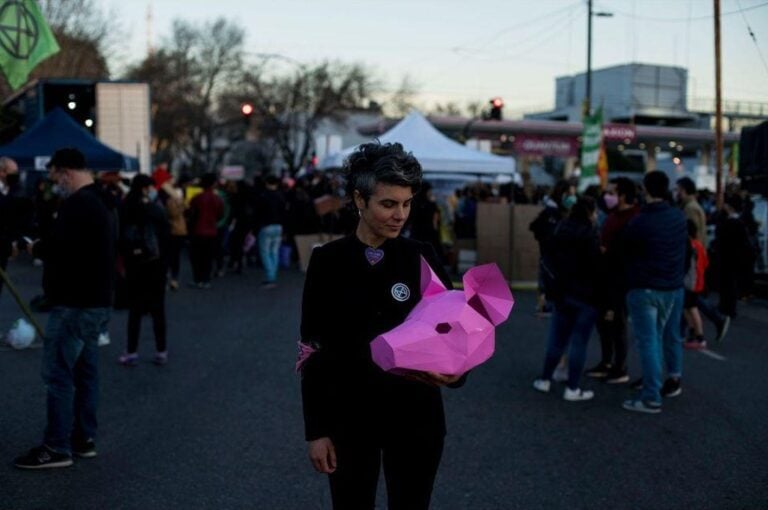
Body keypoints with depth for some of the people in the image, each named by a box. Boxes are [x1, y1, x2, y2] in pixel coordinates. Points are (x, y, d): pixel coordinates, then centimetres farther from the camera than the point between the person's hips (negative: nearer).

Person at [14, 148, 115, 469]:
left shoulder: (77, 203, -17)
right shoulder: (101, 202, 16)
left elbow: (58, 248, -24)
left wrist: (35, 247, -3)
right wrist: (46, 246, 10)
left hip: (75, 303, -10)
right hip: (95, 300, 10)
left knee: (58, 373, -5)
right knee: (85, 370, 14)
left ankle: (57, 448, -1)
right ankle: (84, 438, 20)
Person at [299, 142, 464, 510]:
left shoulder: (422, 258, -3)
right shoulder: (327, 261, -6)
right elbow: (312, 350, -3)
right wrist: (315, 430, -5)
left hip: (416, 416, 1)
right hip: (349, 417, -1)